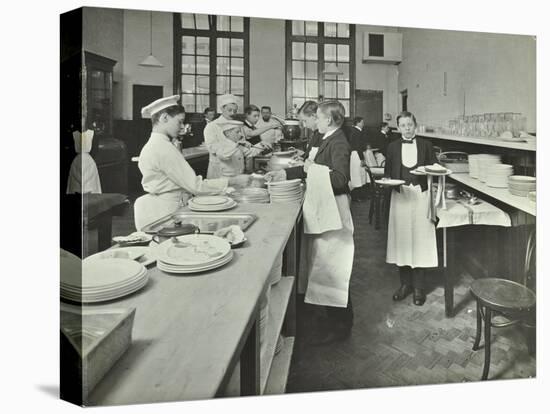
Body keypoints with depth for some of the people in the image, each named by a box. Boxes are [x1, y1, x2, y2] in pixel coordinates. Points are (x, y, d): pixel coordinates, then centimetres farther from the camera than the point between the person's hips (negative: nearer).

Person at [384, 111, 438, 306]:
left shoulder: (425, 145, 5)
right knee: (401, 238, 4)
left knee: (419, 238, 0)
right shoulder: (393, 147, 8)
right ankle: (405, 283, 18)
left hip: (420, 195, -1)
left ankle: (418, 287, 11)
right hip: (400, 196, 1)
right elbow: (387, 172, 8)